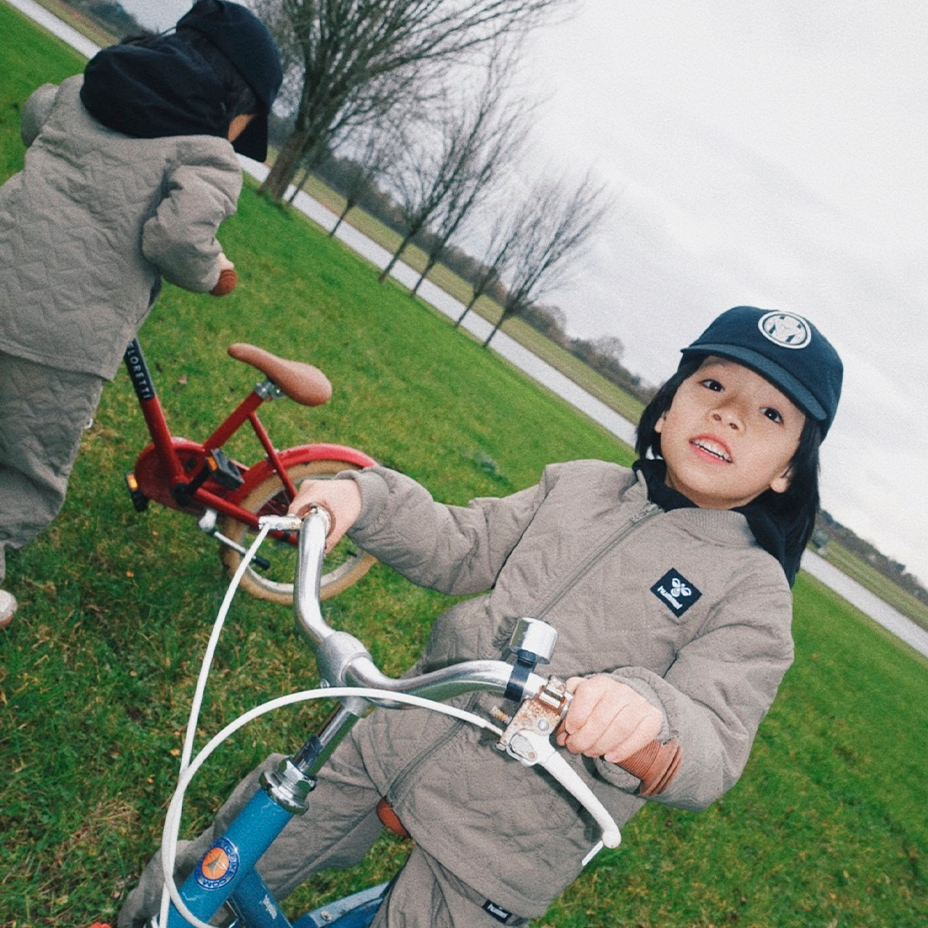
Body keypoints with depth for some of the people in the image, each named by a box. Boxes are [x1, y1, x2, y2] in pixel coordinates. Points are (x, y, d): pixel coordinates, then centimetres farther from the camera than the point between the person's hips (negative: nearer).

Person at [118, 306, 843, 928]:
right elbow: (458, 547, 6)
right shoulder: (579, 484, 3)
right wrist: (369, 498, -11)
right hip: (401, 739, 4)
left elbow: (714, 753, -20)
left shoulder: (752, 590, -10)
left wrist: (649, 715, -43)